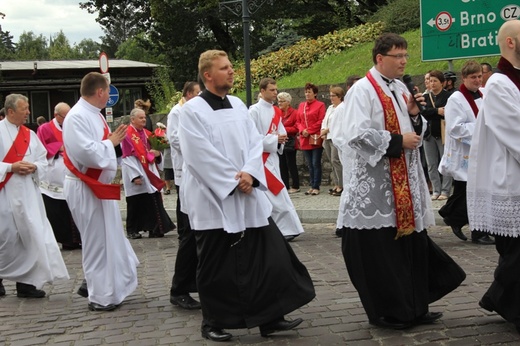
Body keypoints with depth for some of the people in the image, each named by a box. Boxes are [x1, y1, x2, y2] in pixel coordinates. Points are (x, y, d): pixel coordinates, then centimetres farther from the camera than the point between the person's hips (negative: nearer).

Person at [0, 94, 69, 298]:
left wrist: (34, 167, -7)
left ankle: (27, 281, 7)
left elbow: (43, 160, 12)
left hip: (27, 193, 5)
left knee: (32, 235, 0)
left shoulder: (29, 134, 10)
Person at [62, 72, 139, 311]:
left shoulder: (93, 114, 10)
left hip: (99, 185, 10)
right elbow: (85, 152, -30)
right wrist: (111, 142, -17)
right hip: (86, 188, -10)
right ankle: (100, 296, 12)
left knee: (107, 237, 17)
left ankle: (95, 284, 30)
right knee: (97, 241, 0)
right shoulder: (77, 117, -20)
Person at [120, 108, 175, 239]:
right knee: (136, 203, 1)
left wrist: (157, 153, -5)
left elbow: (153, 150, 20)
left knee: (153, 202, 2)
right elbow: (127, 157, -13)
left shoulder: (147, 134, 13)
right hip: (135, 173, -6)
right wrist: (134, 175, -19)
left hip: (149, 173, 6)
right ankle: (132, 230, 13)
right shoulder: (128, 134, -9)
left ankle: (154, 229, 6)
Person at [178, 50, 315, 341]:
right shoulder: (192, 110, -8)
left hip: (249, 196, 6)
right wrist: (234, 182, -15)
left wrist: (250, 173, -11)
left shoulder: (238, 105, 11)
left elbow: (255, 142, 6)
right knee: (217, 266, 4)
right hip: (214, 200, -6)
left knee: (269, 256, 5)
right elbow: (201, 155, -15)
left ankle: (270, 317, 16)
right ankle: (214, 323, 19)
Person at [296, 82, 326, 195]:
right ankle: (312, 186, 14)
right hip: (305, 139, 5)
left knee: (316, 164, -4)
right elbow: (298, 121, 14)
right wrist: (302, 130, -5)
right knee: (310, 164, 9)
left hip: (315, 138, -5)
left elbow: (321, 121, -8)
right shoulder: (301, 105, 14)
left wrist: (309, 131, -12)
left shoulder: (320, 105, -2)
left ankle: (316, 187, 0)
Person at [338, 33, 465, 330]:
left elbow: (414, 131, 19)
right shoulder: (363, 90, -10)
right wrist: (398, 141, -17)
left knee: (412, 244, 10)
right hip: (375, 184, -8)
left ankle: (413, 307, 21)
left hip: (405, 182, 8)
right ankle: (386, 311, 10)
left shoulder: (401, 89, 15)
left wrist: (414, 116, -2)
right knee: (380, 249, -1)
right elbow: (357, 135, -20)